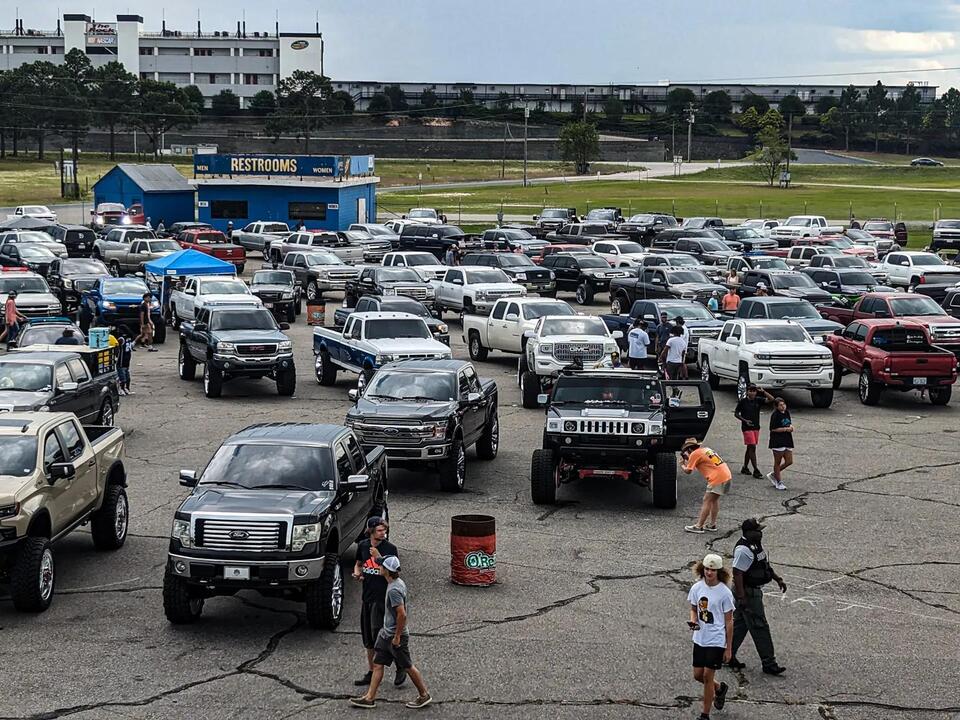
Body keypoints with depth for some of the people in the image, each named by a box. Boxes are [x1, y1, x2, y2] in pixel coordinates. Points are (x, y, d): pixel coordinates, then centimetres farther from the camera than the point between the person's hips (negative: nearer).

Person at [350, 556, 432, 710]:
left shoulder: (394, 590, -26)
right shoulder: (398, 582, 4)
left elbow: (402, 615, -28)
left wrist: (397, 636, -20)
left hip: (395, 636, -10)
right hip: (386, 633, 10)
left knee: (408, 666, 4)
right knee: (377, 664, 10)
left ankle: (424, 695, 18)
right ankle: (370, 698, 14)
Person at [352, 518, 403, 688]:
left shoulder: (390, 548, -10)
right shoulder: (363, 546, 5)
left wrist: (378, 557, -25)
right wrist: (357, 573, -1)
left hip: (383, 597, -6)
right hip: (367, 596, 6)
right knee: (367, 638, 11)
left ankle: (401, 667, 5)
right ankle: (371, 672, 23)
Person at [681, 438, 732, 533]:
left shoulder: (694, 454, -6)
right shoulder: (705, 449, 18)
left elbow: (688, 471, 0)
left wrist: (682, 466, 19)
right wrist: (687, 460, 25)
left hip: (717, 478, -9)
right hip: (726, 474, 9)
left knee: (707, 501, -5)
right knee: (714, 500, 19)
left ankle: (698, 526, -5)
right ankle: (712, 524, 24)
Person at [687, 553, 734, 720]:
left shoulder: (725, 593, -13)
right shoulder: (697, 587, -1)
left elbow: (729, 622, -7)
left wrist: (728, 648, -5)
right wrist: (693, 621, -11)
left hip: (716, 641, -5)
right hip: (699, 638, 5)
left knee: (707, 676, -4)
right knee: (697, 675, 9)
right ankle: (719, 688, 40)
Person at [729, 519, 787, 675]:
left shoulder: (755, 545, 8)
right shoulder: (744, 550, -25)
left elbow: (765, 564, 22)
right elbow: (737, 574, -27)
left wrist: (778, 579, 18)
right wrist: (741, 597, -27)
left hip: (754, 591, 10)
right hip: (747, 593, -10)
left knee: (740, 624, 17)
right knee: (760, 627, -3)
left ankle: (728, 656, 27)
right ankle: (768, 663, 4)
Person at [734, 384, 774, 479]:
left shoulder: (758, 400, 3)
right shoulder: (743, 402, -7)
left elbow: (771, 399, -6)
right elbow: (736, 413, 0)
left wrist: (763, 391, -17)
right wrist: (745, 420, -13)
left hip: (756, 427, 5)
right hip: (747, 428, -5)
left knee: (749, 448, 13)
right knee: (752, 447, -10)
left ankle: (745, 468, 25)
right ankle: (756, 470, -10)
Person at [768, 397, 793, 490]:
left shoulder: (787, 413, 10)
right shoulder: (775, 415, -14)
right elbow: (773, 429, -16)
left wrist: (791, 427, 1)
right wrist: (786, 429, -16)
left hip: (787, 440, 8)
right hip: (777, 441, -8)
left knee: (789, 461, 8)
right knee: (778, 462, 3)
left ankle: (773, 475, 25)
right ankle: (779, 482, 14)